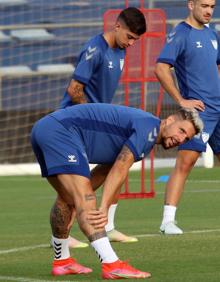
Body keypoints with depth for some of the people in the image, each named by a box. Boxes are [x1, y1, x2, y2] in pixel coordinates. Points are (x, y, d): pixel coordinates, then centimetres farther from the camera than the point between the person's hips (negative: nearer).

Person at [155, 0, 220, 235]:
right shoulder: (180, 35, -8)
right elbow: (161, 69, -16)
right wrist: (181, 101, -16)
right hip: (198, 110, -8)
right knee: (185, 162, -15)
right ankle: (168, 220, -16)